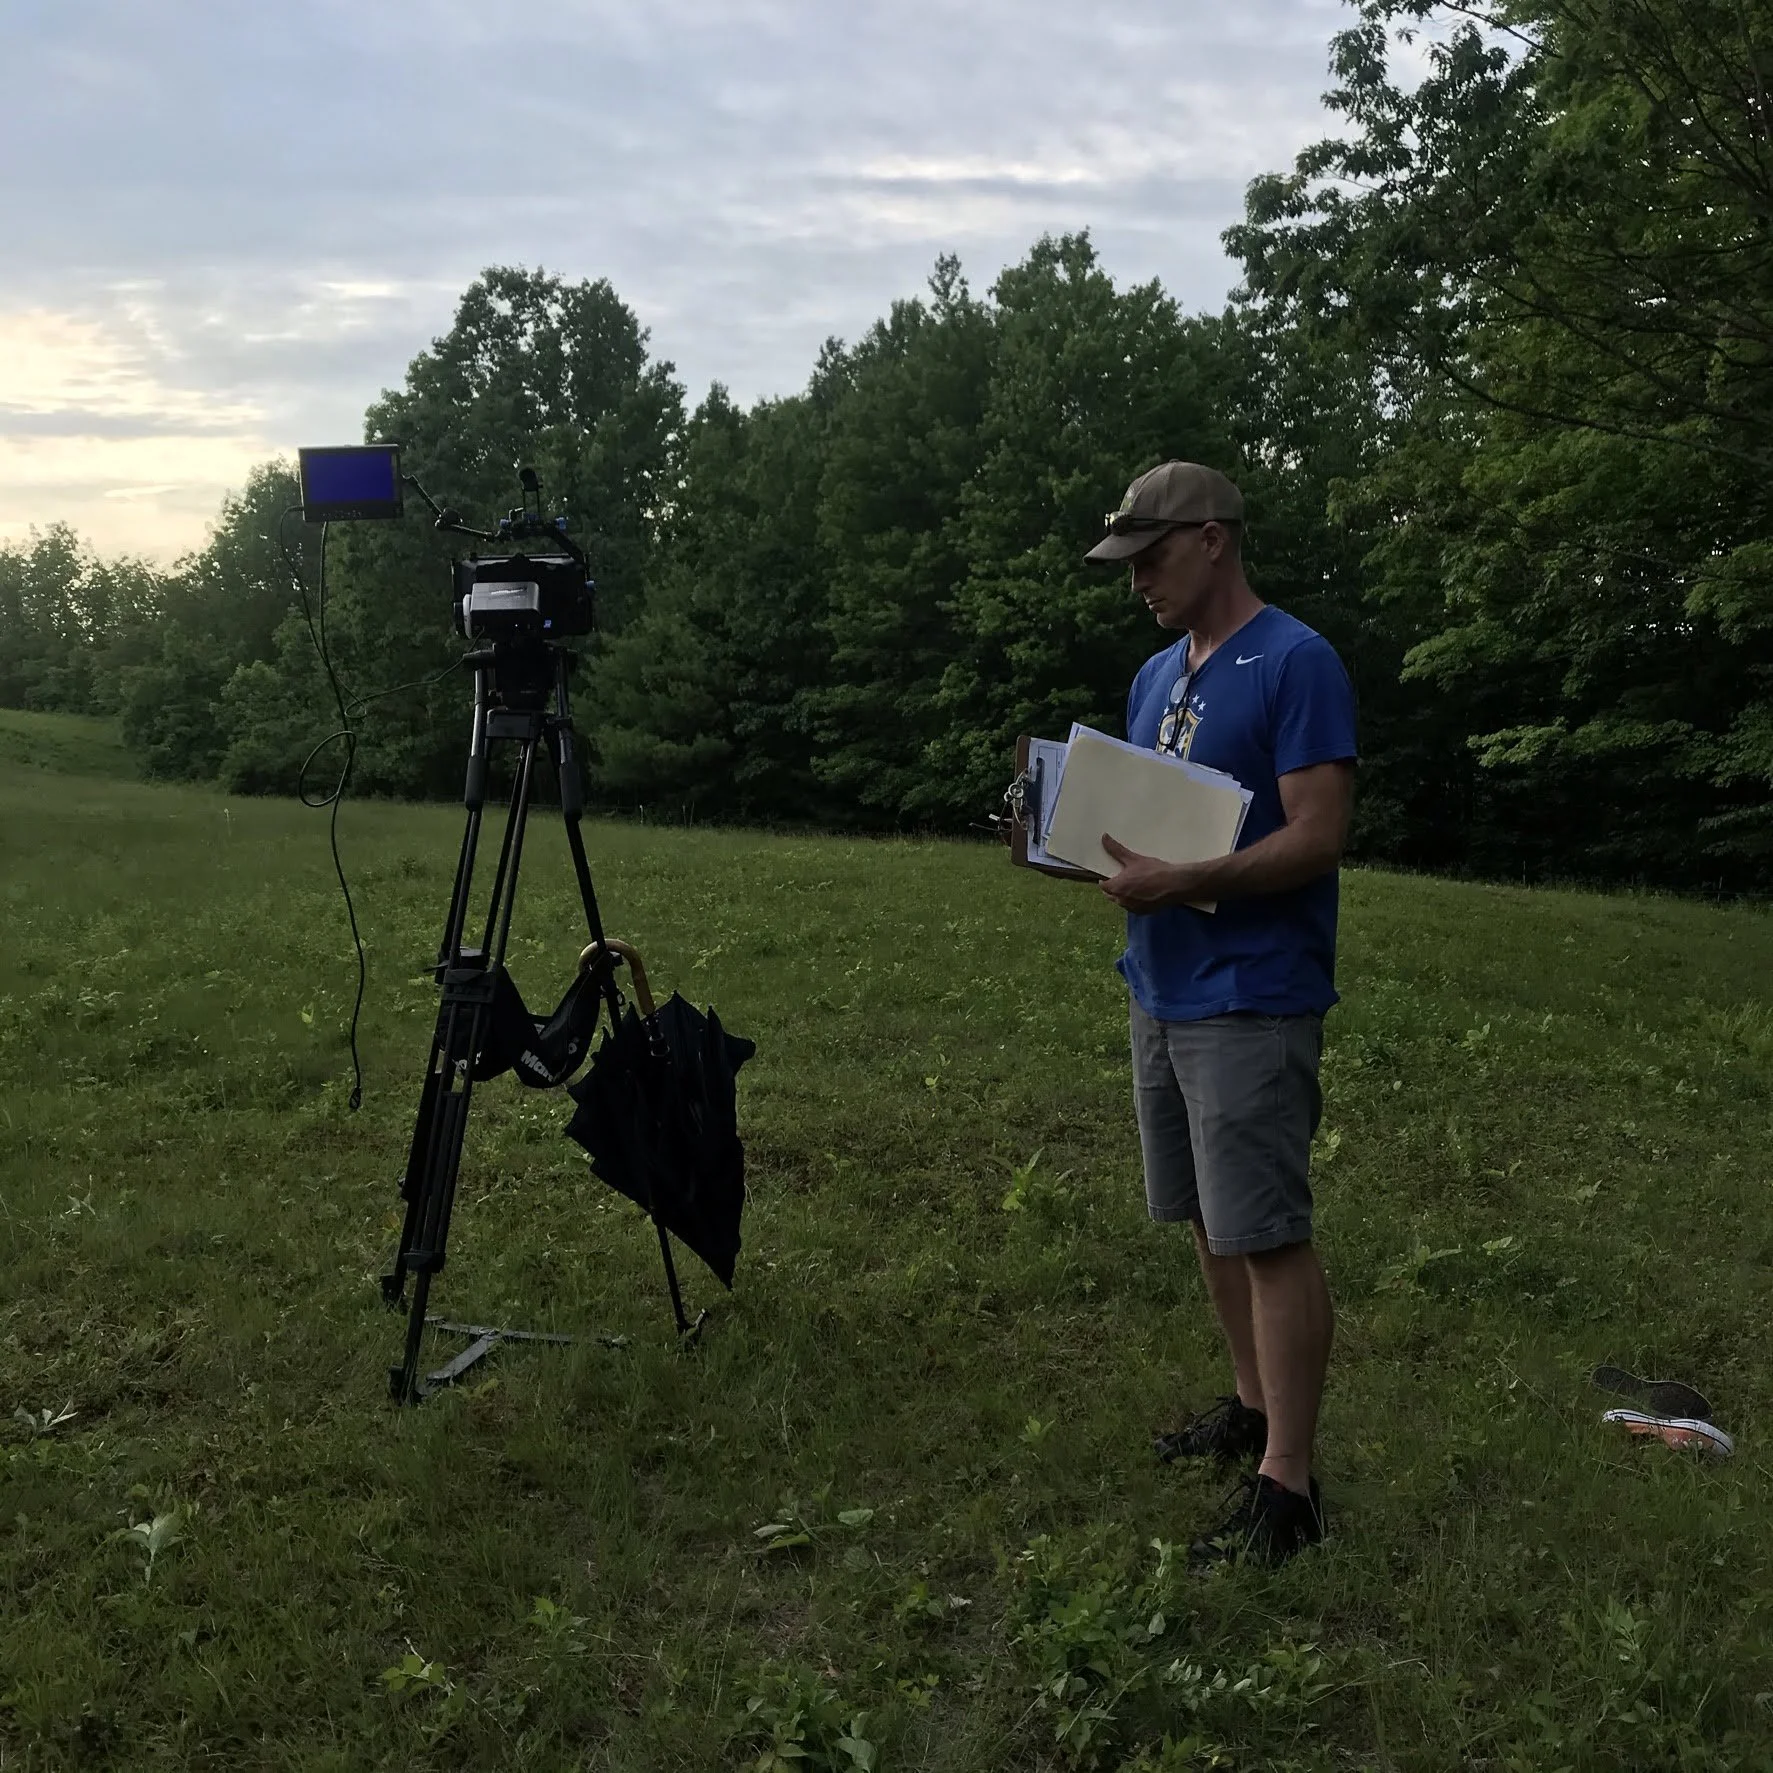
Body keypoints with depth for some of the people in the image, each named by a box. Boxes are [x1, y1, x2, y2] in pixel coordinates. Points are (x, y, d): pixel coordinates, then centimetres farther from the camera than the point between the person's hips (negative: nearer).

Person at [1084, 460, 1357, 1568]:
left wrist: (1179, 884, -27)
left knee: (1268, 1236, -4)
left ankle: (1286, 1484, 4)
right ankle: (1254, 1406, 32)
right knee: (1210, 1222, 16)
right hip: (1162, 990, 9)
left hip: (1251, 1000, -9)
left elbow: (1317, 837, -18)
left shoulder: (1296, 664, -11)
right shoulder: (1157, 675, 16)